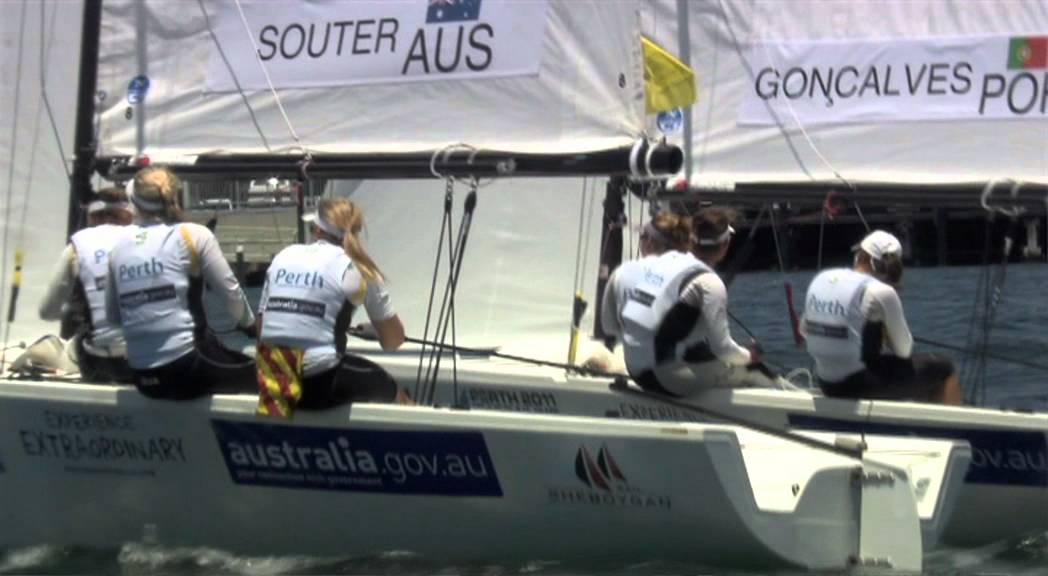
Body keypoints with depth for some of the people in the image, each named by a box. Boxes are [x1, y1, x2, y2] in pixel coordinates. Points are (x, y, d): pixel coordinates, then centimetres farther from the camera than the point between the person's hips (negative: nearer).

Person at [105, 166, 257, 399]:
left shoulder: (119, 249, 8)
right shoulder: (193, 235, -3)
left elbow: (112, 316, 14)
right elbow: (229, 291, 1)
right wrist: (250, 325, 19)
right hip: (189, 369, -5)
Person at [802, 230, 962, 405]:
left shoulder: (820, 280, 4)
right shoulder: (881, 292, -14)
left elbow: (805, 330, 19)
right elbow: (904, 350, -7)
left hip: (827, 386, 7)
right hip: (862, 384, -7)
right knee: (944, 369, 7)